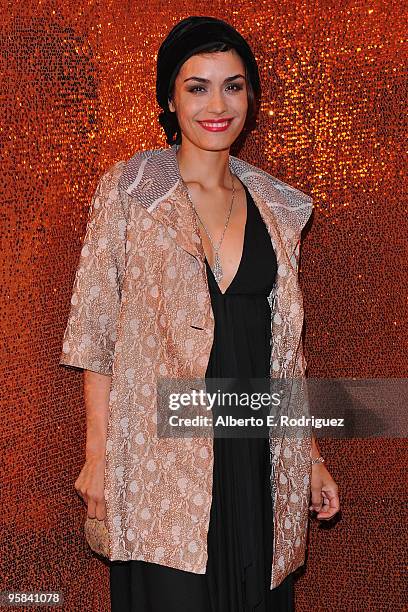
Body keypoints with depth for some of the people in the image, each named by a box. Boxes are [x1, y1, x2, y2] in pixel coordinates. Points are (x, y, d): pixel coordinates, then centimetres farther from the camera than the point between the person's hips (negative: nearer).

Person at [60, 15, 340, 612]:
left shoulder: (275, 205, 8)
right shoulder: (126, 191, -3)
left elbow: (284, 346, 12)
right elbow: (96, 330, -4)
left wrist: (310, 457, 11)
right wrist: (97, 454, -7)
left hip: (257, 450, 4)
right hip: (162, 454, -3)